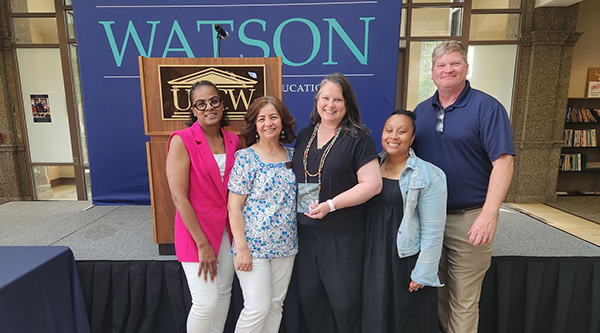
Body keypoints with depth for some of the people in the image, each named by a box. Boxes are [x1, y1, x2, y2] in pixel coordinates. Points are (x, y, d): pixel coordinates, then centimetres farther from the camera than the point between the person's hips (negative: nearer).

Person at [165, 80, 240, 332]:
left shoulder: (233, 141, 3)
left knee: (224, 293, 16)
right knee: (206, 302, -3)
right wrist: (202, 244, -15)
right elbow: (179, 197, -16)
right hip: (196, 228, -5)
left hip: (227, 228, 6)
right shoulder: (182, 141, -13)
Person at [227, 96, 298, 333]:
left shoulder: (292, 155, 6)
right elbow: (234, 207, -11)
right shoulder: (246, 158, -10)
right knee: (258, 308, 0)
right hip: (254, 245, -5)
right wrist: (242, 248, -15)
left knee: (277, 304, 16)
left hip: (286, 244, 5)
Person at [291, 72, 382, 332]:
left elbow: (372, 184, -14)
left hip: (342, 236, -5)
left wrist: (330, 205, -18)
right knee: (309, 297, 16)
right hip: (305, 231, 5)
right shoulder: (304, 136, 9)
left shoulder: (358, 139, -7)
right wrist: (294, 206, 4)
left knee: (343, 301, 9)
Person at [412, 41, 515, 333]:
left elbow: (503, 163, -13)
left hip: (468, 219, -4)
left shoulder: (487, 107, -6)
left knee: (463, 303, 7)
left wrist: (489, 215, -21)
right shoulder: (421, 110, 9)